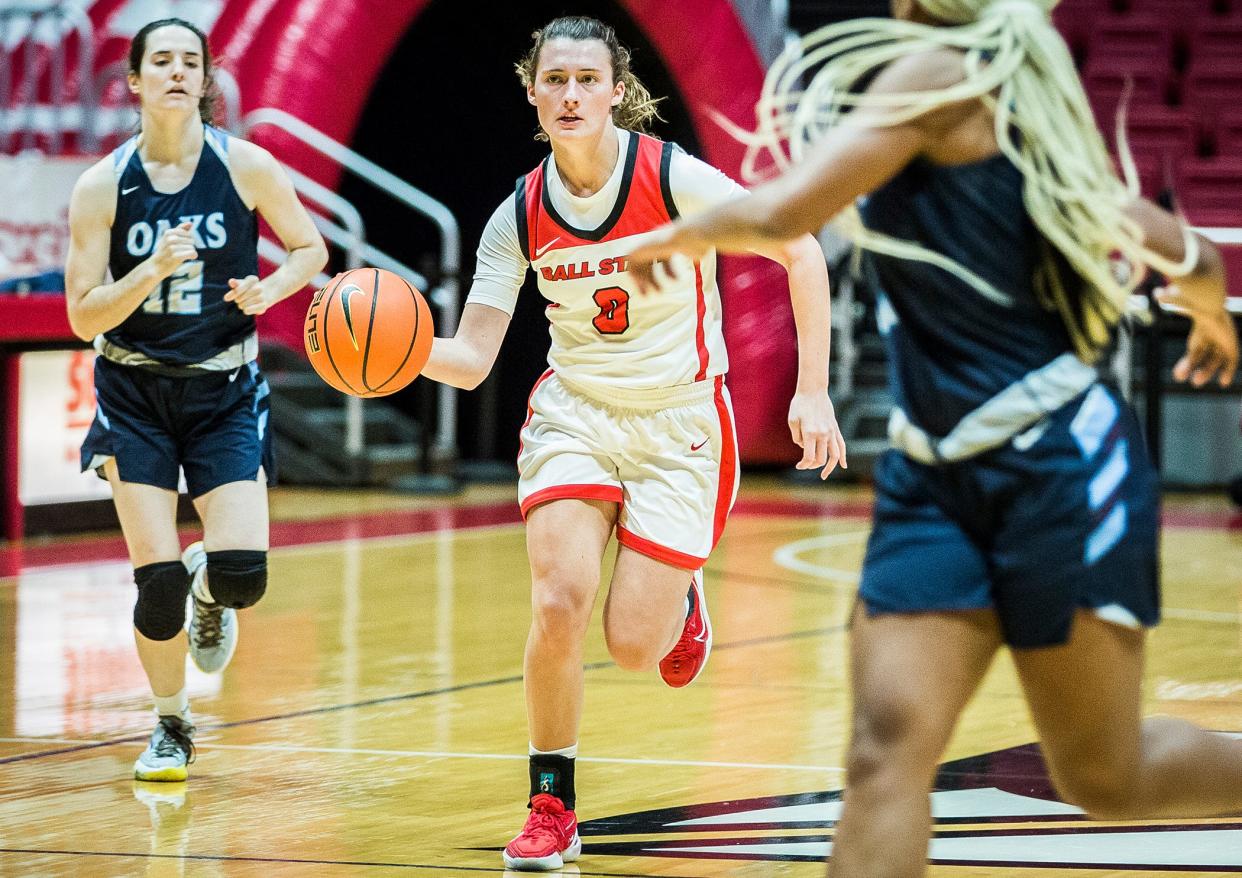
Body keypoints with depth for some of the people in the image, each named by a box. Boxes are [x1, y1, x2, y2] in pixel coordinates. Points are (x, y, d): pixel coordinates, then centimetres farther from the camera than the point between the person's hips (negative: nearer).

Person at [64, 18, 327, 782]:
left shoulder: (247, 167, -9)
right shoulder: (102, 187, -9)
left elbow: (310, 249, 6)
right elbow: (84, 317, -9)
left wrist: (268, 289, -14)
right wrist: (153, 270, -25)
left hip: (225, 390, 0)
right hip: (135, 395, 0)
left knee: (243, 573, -14)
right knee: (159, 583, -7)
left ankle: (211, 594, 26)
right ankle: (172, 727, 19)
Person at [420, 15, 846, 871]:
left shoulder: (673, 177, -17)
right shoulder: (520, 216, -7)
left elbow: (800, 253, -10)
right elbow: (471, 358, -7)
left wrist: (813, 390, -11)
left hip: (680, 423, -2)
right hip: (575, 411, 2)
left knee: (633, 645, -7)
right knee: (560, 602, -18)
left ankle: (680, 598, 32)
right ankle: (553, 809, 0)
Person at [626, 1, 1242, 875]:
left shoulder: (939, 72, -10)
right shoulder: (1024, 104, 14)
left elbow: (782, 212, -18)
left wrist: (680, 234, 3)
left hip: (1055, 463, -8)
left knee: (1105, 779, 4)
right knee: (888, 748, -8)